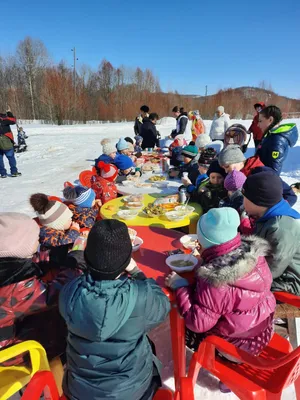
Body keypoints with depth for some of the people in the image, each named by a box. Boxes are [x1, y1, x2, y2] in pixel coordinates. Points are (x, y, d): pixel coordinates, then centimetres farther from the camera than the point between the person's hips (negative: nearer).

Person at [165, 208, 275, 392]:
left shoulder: (214, 282, -35)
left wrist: (180, 286, -18)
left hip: (239, 346, -6)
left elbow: (198, 323, -26)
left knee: (186, 327, 11)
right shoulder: (254, 254, -16)